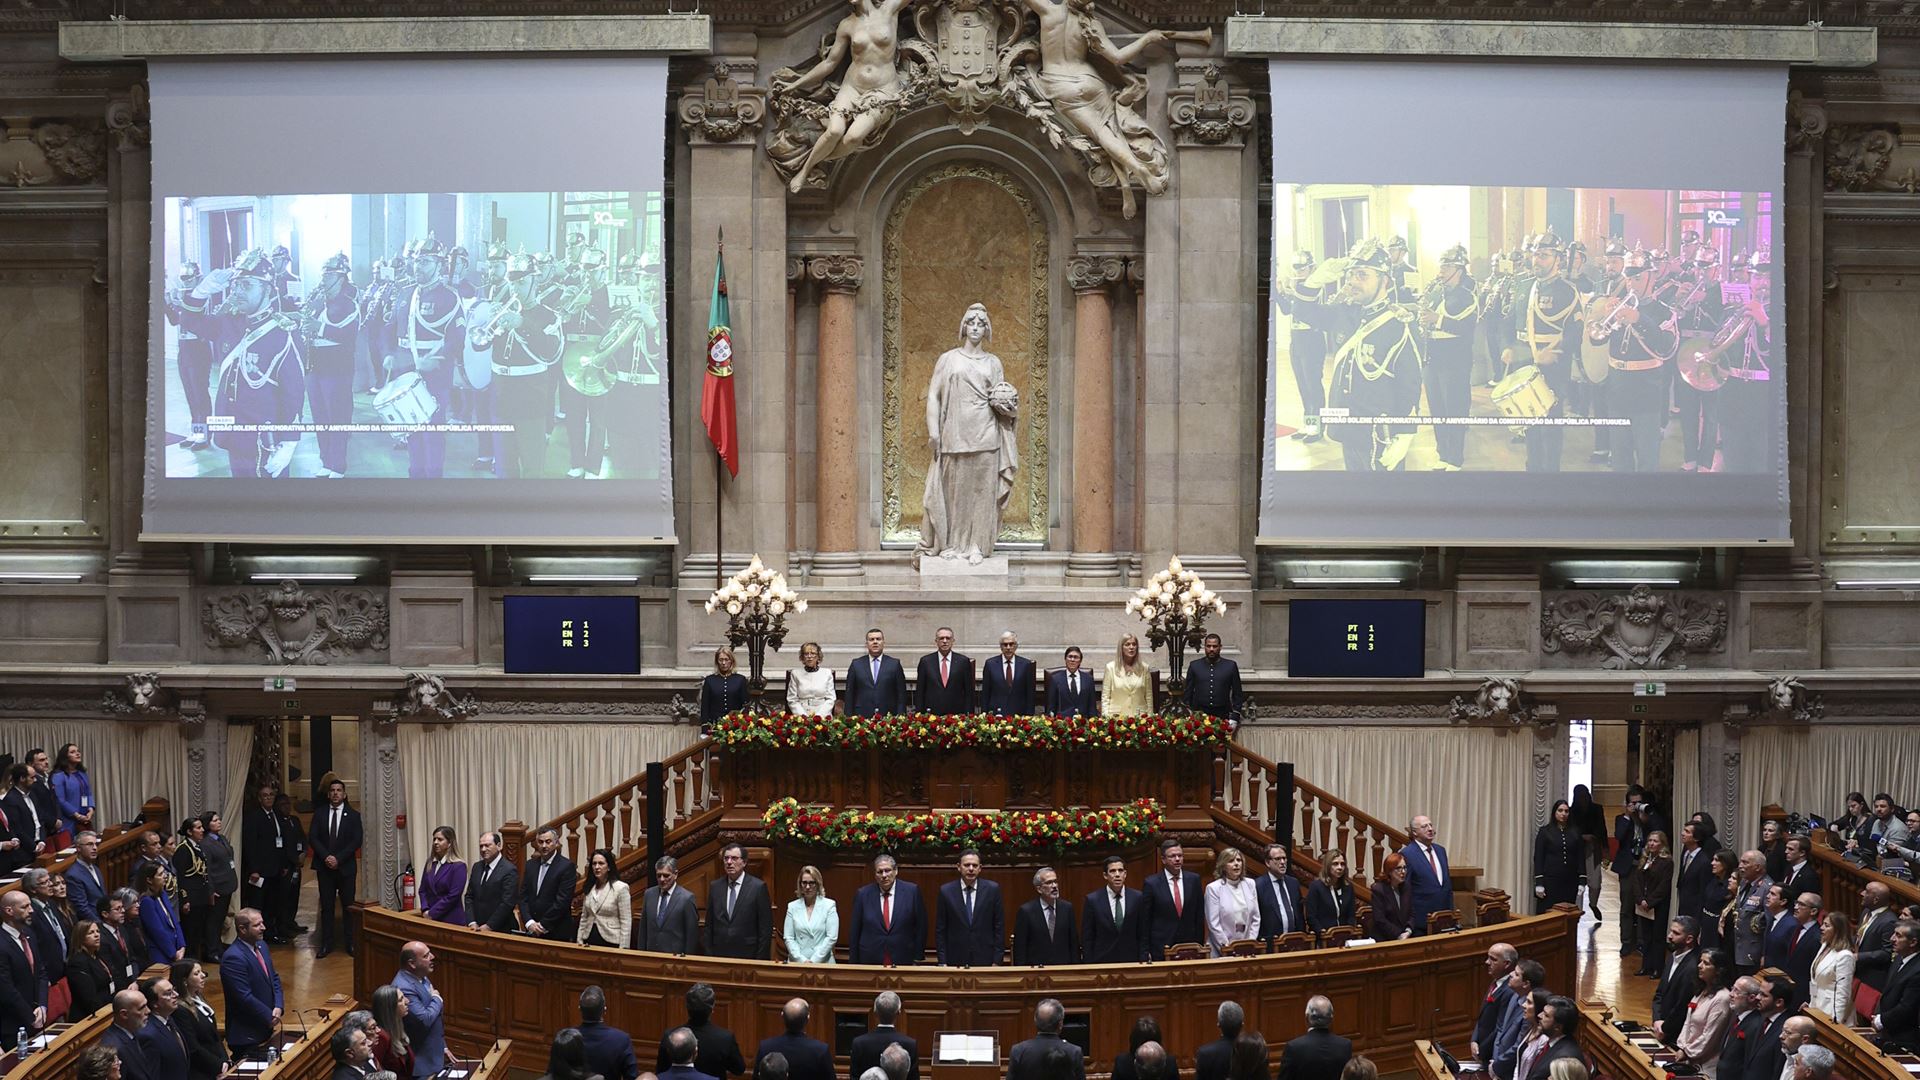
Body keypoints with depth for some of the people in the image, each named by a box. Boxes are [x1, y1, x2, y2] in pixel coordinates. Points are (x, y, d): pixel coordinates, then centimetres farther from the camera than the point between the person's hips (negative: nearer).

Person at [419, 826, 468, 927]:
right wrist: (425, 910, -6)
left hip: (451, 920, -5)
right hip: (431, 919, 5)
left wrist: (432, 914, -14)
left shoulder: (458, 866, -9)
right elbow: (423, 890, 11)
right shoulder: (430, 863, 10)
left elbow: (453, 896, -15)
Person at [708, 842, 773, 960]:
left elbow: (765, 928, -4)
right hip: (719, 956, 3)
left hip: (748, 956, -3)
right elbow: (709, 926, 11)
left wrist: (761, 959, -9)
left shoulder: (758, 887, -4)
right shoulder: (715, 887, 9)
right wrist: (709, 955, 4)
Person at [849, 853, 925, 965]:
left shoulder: (912, 891, 0)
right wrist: (853, 964, 3)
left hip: (903, 963, -1)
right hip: (870, 962, 1)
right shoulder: (863, 895, 3)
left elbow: (921, 926, 3)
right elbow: (854, 932, 6)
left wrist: (917, 958, 0)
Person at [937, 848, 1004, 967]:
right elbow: (940, 930, 2)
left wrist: (997, 961, -2)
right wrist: (942, 962, -2)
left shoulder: (992, 889, 0)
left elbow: (999, 926, 2)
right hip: (955, 962, 0)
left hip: (985, 961, 0)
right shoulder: (946, 891, 0)